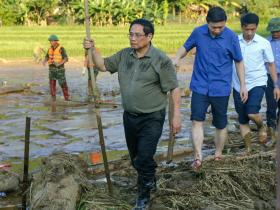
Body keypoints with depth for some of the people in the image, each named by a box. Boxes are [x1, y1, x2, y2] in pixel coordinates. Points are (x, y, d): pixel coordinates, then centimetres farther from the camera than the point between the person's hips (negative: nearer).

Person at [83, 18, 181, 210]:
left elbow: (174, 88, -12)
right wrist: (93, 50, -5)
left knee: (144, 158, -12)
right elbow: (103, 65, 12)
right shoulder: (124, 55, 3)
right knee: (135, 157, 19)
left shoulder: (161, 59, -14)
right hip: (130, 116, 6)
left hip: (152, 118, -6)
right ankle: (149, 181, 46)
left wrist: (177, 115, -14)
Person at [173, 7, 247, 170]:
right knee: (197, 120, -13)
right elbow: (186, 47, 13)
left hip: (221, 89, -1)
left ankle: (218, 155, 29)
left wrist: (243, 85, 2)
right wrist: (176, 59, -8)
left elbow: (239, 62, 3)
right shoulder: (198, 33, -4)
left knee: (221, 124, 11)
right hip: (200, 87, 1)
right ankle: (198, 157, -16)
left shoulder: (231, 37, -8)